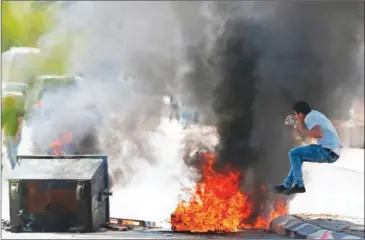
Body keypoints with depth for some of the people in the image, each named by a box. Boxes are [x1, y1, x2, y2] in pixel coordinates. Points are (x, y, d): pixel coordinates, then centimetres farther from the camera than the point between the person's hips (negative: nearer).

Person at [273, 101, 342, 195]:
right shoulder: (314, 114, 17)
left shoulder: (309, 117, -13)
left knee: (293, 153, -4)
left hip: (327, 151, -10)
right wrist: (303, 129, 6)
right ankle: (287, 185, 22)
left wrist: (303, 130, -13)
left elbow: (319, 134, -28)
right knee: (298, 155, 21)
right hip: (332, 151, 10)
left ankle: (299, 185, -2)